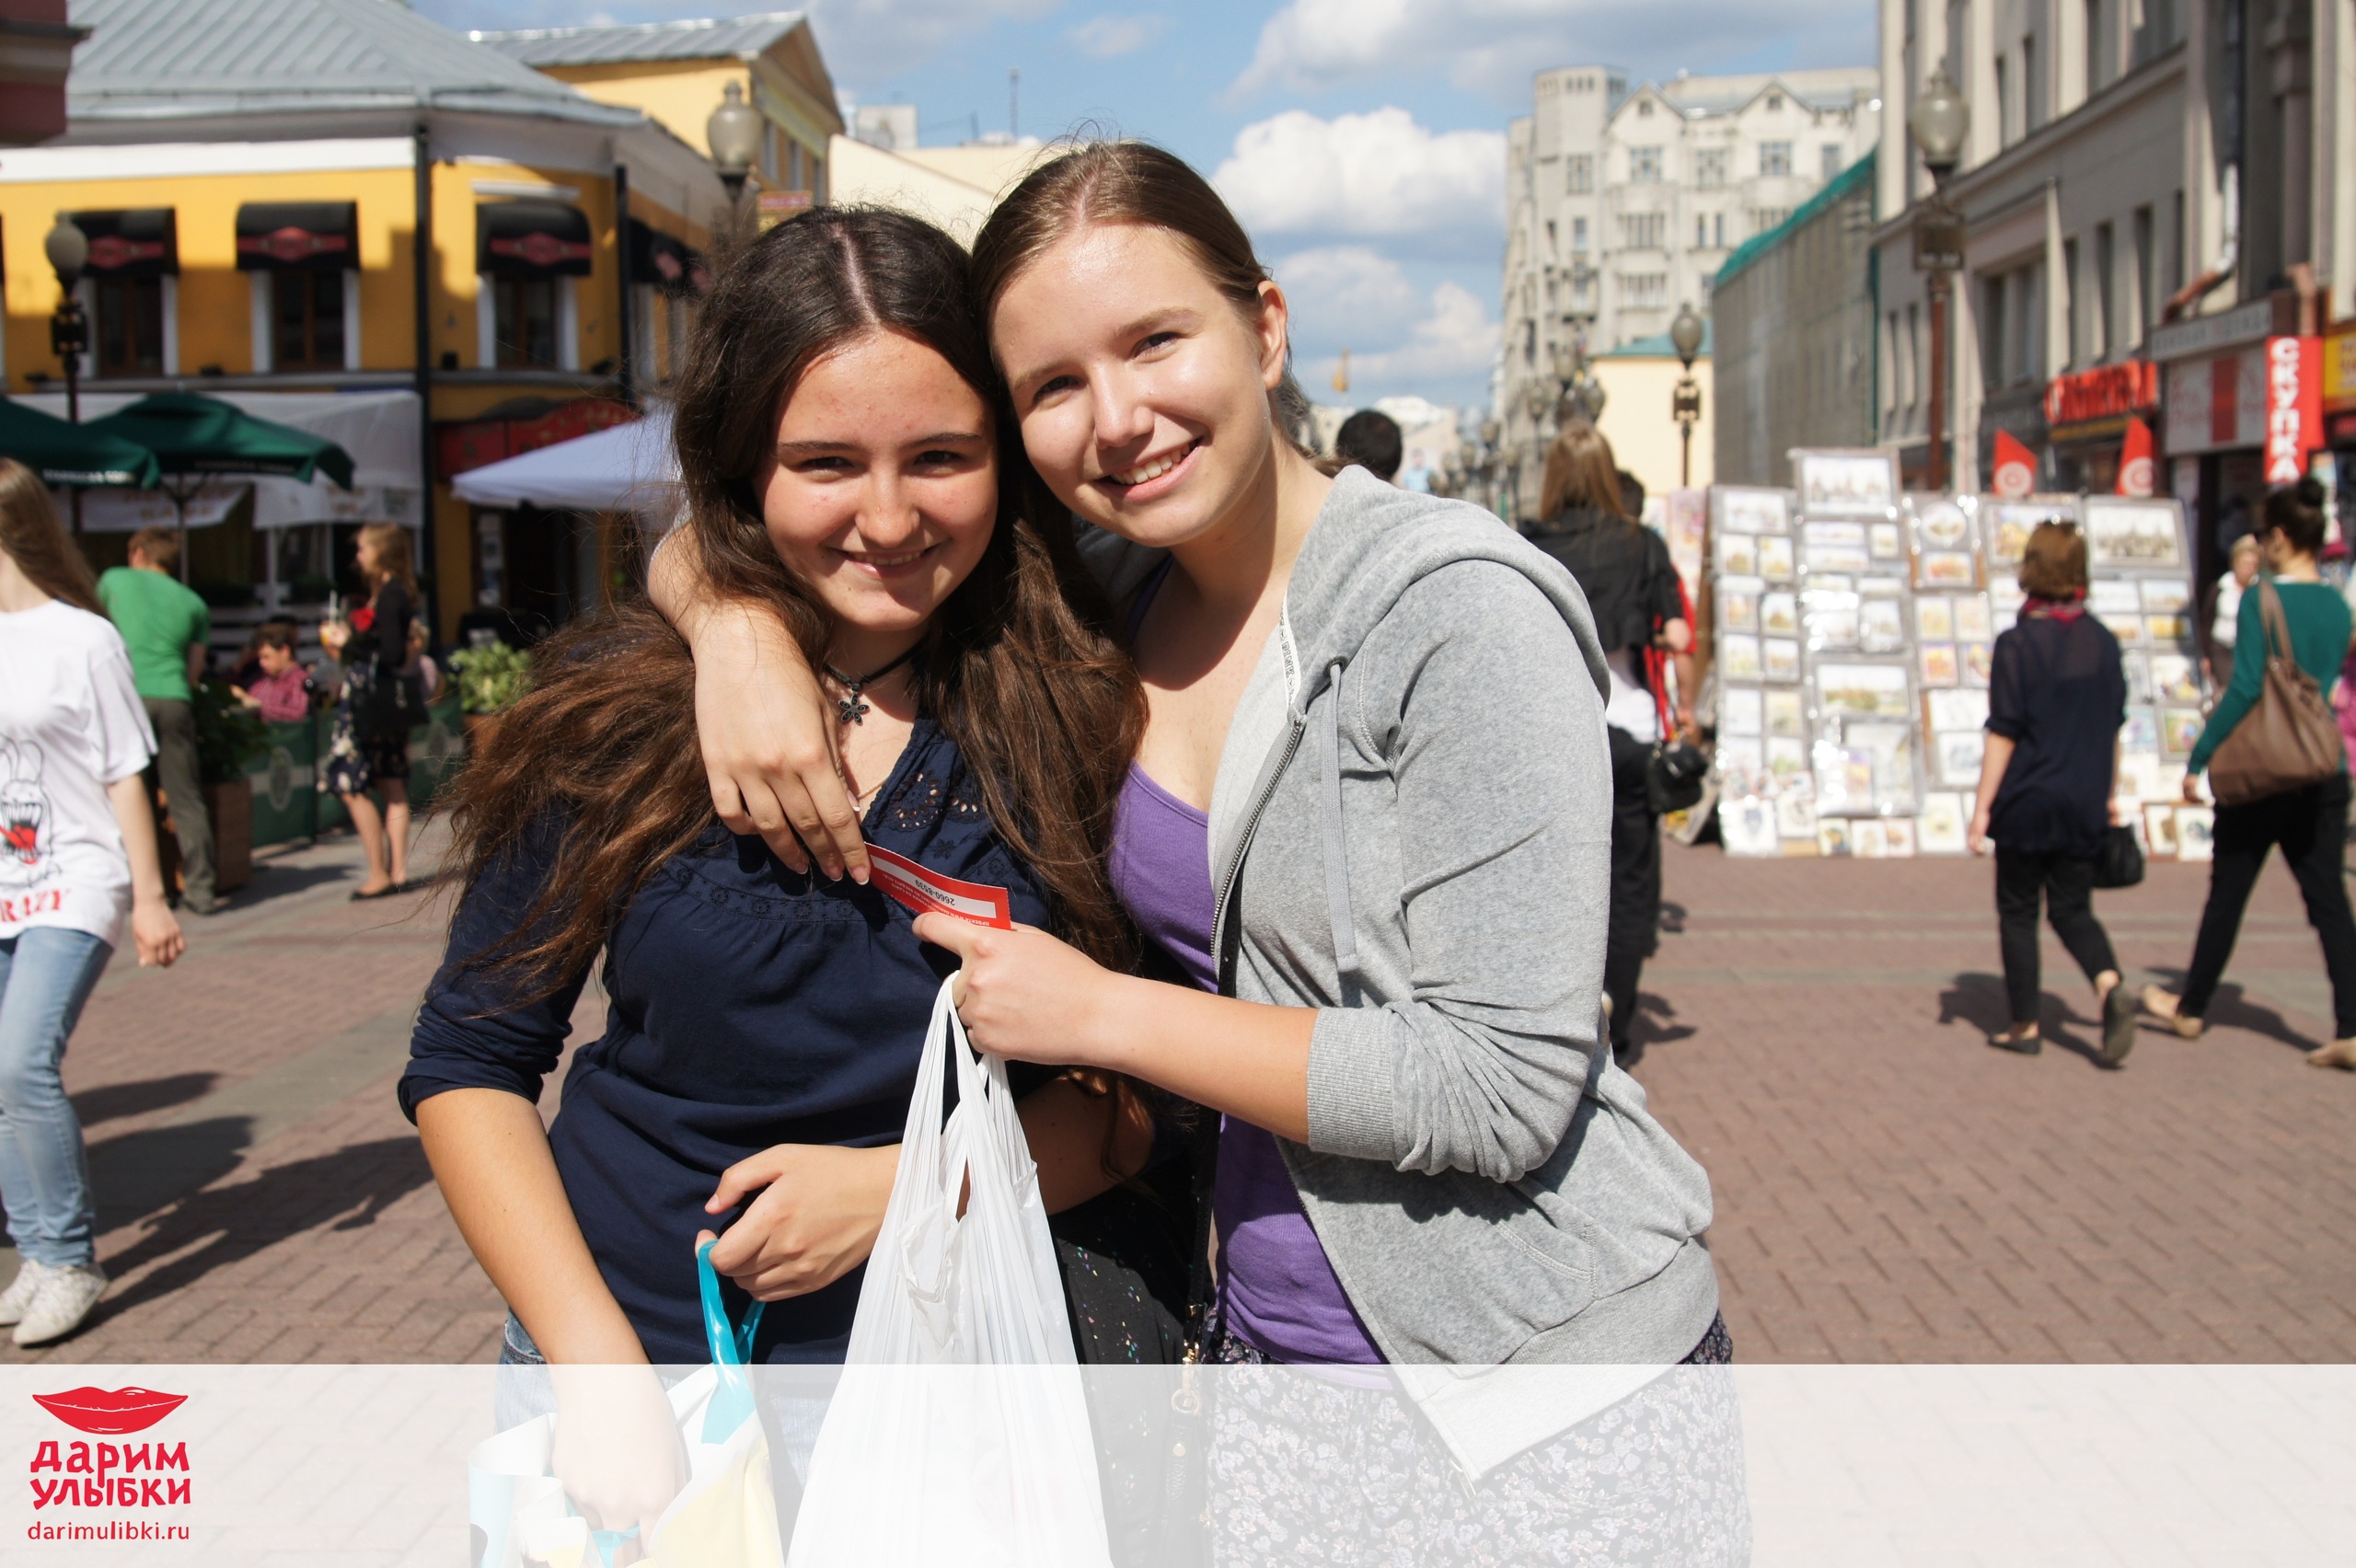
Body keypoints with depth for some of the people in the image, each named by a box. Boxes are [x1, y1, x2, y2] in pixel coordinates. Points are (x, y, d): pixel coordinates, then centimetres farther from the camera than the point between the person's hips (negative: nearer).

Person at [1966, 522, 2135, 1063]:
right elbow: (2114, 729, 9)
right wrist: (2109, 795, 19)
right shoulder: (2104, 642, 3)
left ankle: (2025, 1026, 12)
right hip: (2084, 803, 4)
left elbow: (2003, 735, -12)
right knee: (2072, 909, 13)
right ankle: (2110, 987, -13)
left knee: (2018, 912, 9)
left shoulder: (2018, 644, -12)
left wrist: (1983, 807, -8)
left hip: (2028, 800, -4)